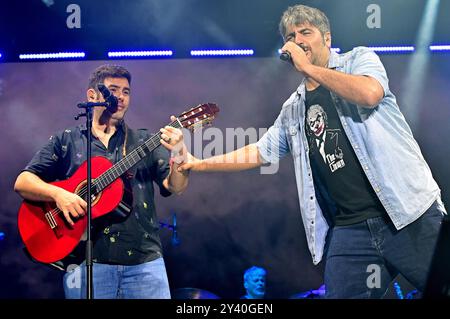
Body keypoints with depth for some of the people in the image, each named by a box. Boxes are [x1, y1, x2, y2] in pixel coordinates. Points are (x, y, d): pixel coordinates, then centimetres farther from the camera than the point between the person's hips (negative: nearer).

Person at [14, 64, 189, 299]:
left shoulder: (143, 141, 13)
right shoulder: (66, 141, 10)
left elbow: (175, 187, 1)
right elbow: (22, 182, 4)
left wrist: (179, 153, -19)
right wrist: (58, 193, -15)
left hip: (144, 260, 1)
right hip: (87, 261, -1)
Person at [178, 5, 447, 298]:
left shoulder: (360, 60, 4)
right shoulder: (293, 109, 19)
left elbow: (369, 94, -18)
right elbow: (259, 153, 27)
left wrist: (306, 67, -10)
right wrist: (200, 164, 23)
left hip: (408, 215, -4)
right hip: (349, 230, 5)